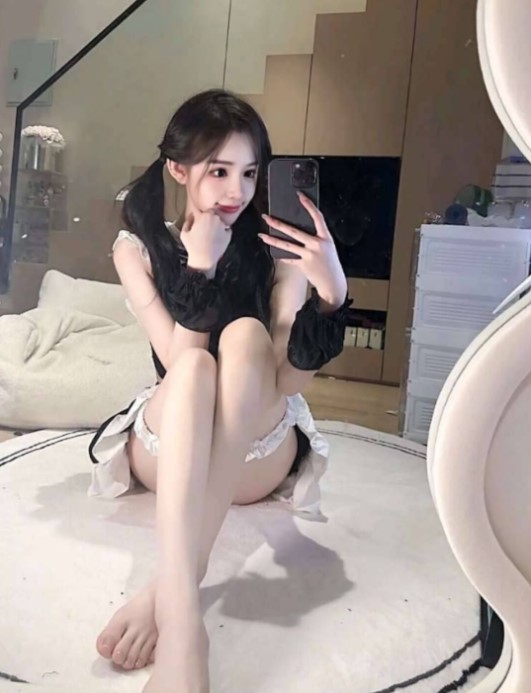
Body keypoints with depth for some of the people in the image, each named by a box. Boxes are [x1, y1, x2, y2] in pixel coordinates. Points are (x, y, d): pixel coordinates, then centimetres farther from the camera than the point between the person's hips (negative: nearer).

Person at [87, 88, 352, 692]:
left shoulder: (278, 247, -3)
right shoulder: (137, 247, 0)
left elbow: (289, 382, -14)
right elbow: (181, 360, -13)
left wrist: (331, 291, -28)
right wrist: (200, 268, -22)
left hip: (257, 456, 0)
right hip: (166, 452, 1)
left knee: (245, 334, -31)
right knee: (195, 364, -33)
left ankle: (164, 590, -41)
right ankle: (180, 610, -48)